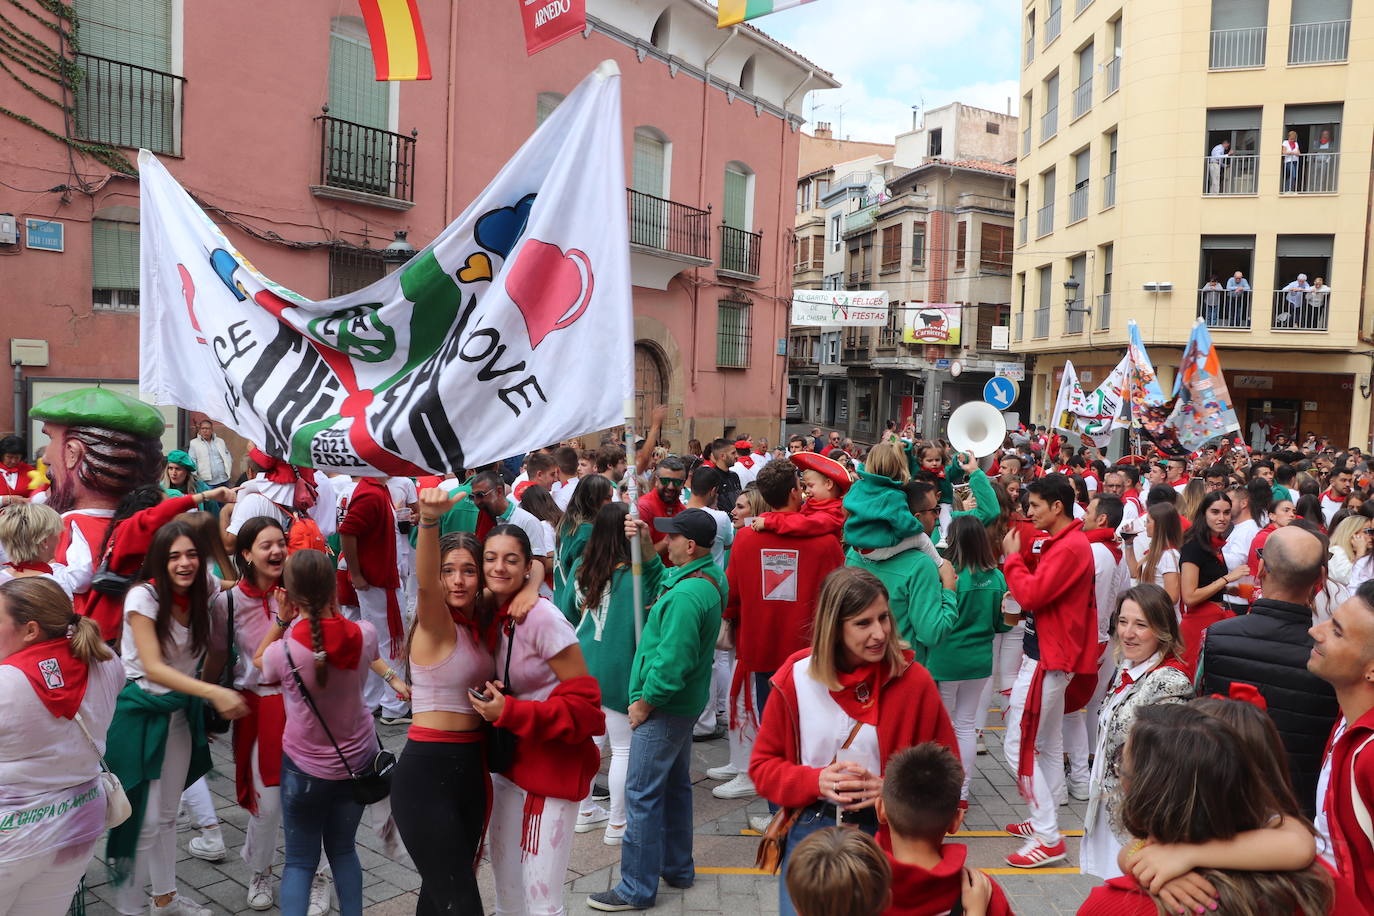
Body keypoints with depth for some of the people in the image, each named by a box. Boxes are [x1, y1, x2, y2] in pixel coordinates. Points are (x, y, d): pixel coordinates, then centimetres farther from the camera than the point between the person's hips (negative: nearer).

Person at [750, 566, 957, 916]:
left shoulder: (914, 681, -11)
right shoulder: (796, 678, -9)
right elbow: (763, 764, -1)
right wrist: (816, 781, -18)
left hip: (887, 833, -1)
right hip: (810, 829, 1)